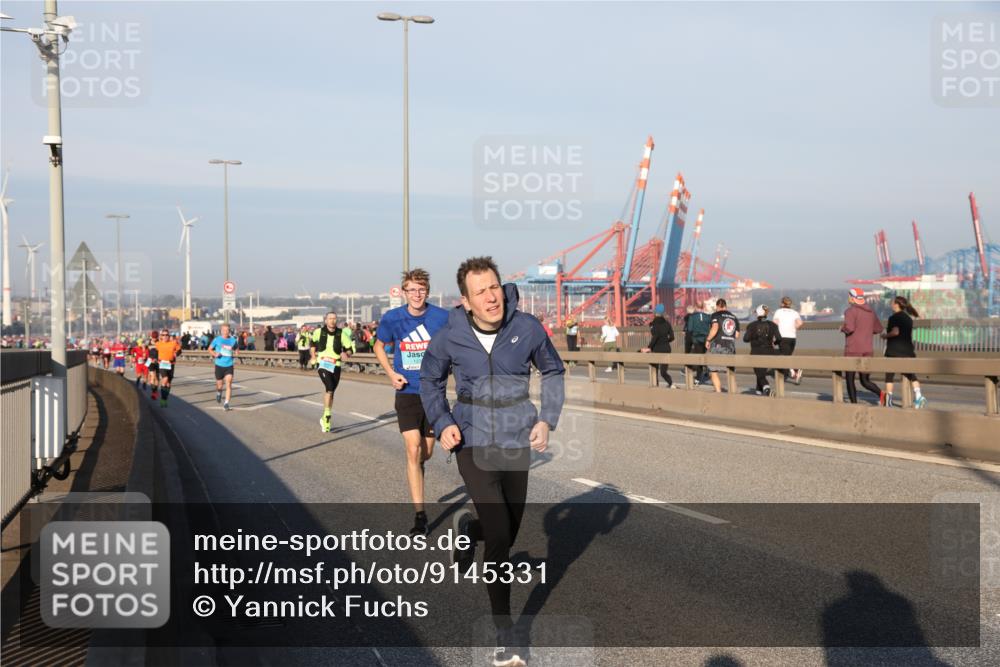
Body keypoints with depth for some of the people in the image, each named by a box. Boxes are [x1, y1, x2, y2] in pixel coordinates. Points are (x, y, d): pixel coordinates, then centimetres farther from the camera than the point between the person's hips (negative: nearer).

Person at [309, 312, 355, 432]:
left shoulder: (341, 333, -6)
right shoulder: (319, 332, -4)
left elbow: (349, 348, 4)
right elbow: (312, 342, 19)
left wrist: (345, 353, -17)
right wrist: (313, 356, 14)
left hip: (336, 366, 2)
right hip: (323, 365, -2)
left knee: (331, 391, 12)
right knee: (329, 388, -22)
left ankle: (326, 418, 29)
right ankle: (326, 417, -12)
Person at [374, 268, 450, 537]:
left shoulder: (442, 318, -8)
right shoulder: (392, 318, -4)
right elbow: (379, 346, 13)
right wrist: (391, 373, -1)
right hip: (407, 392, -1)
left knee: (426, 452, 12)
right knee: (413, 451, -11)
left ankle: (415, 475, 48)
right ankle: (420, 514, -7)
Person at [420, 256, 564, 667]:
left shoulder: (526, 328, -9)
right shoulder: (450, 338, -9)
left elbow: (553, 371, 8)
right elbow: (430, 379, 10)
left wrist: (547, 419, -2)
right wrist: (442, 424, -3)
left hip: (517, 444, 2)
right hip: (473, 444, -2)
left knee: (506, 536, 12)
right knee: (499, 535, -13)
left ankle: (466, 528, 48)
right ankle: (504, 631, 3)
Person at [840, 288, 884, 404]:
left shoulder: (851, 311, -10)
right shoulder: (870, 312, 11)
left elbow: (849, 328, -24)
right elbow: (878, 329, 17)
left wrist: (842, 328, -3)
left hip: (853, 350, -6)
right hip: (867, 350, 6)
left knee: (849, 379, 7)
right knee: (865, 381, 9)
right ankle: (881, 394, -16)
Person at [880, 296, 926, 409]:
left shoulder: (894, 317, -9)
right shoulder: (908, 318, 13)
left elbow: (895, 332, -21)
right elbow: (909, 335, 16)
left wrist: (885, 336, -6)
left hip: (894, 351, -6)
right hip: (907, 350, 6)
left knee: (889, 375, 5)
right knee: (910, 374, 7)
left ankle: (888, 400, 7)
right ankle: (918, 396, -9)